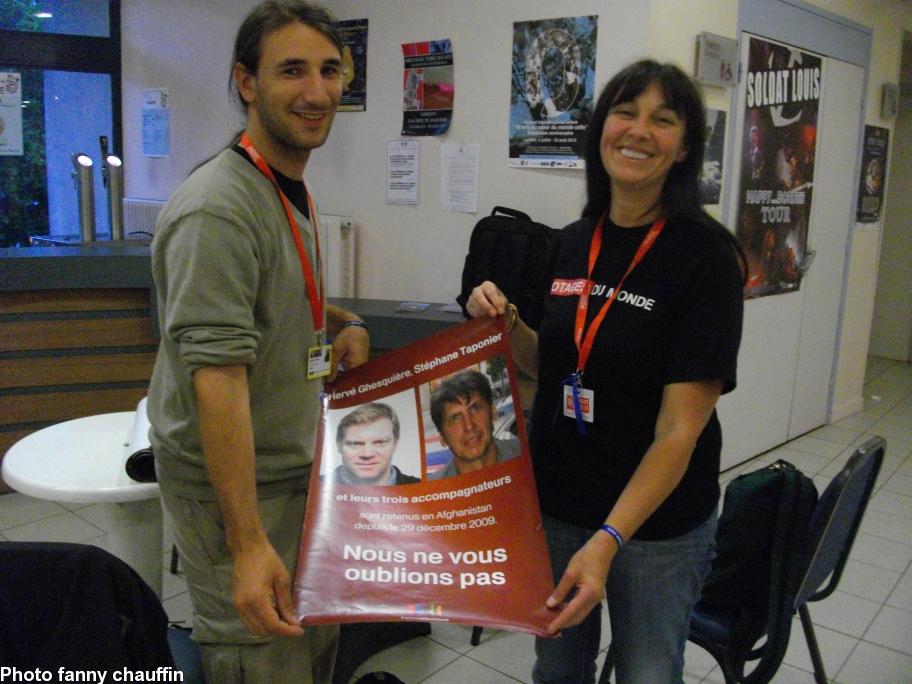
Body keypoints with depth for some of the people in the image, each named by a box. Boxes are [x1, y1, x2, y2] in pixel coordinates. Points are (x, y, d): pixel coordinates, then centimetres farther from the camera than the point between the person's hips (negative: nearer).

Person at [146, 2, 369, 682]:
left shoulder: (294, 191, 9)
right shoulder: (218, 209, -23)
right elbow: (217, 376, -28)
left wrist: (345, 323, 4)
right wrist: (248, 544, -29)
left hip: (298, 472, 9)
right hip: (235, 489, -9)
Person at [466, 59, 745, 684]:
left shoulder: (705, 255, -15)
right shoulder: (575, 243, 1)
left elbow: (680, 427, -20)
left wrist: (607, 541, -28)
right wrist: (507, 325, -7)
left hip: (656, 521, -4)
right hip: (557, 504, 5)